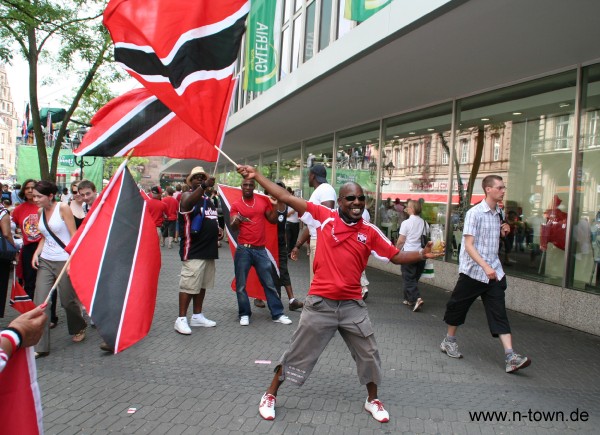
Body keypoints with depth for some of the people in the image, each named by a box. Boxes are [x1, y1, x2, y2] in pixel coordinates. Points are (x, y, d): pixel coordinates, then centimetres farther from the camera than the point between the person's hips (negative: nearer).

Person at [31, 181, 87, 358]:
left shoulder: (63, 208, -9)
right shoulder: (40, 212, 8)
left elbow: (74, 235, -10)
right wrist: (37, 253, 2)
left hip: (64, 261, -5)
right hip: (45, 262, 5)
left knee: (68, 300, 6)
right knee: (40, 302, -3)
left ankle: (79, 328, 36)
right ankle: (40, 346, 5)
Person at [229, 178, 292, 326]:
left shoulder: (263, 201, 6)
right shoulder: (236, 205, -1)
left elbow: (273, 220, 10)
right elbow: (232, 227, -8)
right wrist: (235, 222, -31)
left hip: (260, 249, 2)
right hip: (243, 249, -1)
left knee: (269, 283, 6)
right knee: (241, 285, 3)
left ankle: (277, 314, 14)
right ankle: (244, 314, 17)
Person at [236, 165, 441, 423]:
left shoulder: (370, 232, 0)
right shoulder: (324, 216, -7)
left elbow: (396, 256, 8)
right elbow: (286, 198, -7)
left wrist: (421, 255, -8)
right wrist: (256, 176, -7)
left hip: (352, 305, 3)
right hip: (320, 303, -3)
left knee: (369, 355, 14)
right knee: (298, 352, 10)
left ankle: (373, 400, 39)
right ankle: (270, 395, 31)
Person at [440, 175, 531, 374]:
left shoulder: (497, 213, 10)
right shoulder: (475, 213, -12)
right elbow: (468, 245, -19)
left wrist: (503, 231, 6)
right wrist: (485, 266, -29)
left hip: (494, 271, 6)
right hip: (473, 270, -6)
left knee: (499, 313, -1)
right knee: (458, 307, 10)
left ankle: (510, 357, -5)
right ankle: (449, 341, 30)